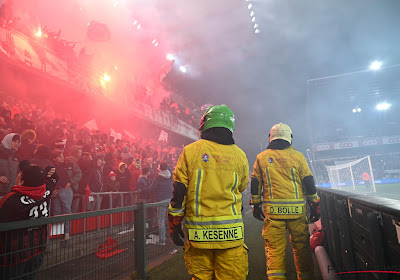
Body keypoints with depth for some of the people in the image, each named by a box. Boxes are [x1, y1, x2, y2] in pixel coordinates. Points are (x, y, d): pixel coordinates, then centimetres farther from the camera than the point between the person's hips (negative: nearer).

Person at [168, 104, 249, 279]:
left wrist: (174, 225, 6)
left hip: (199, 232, 0)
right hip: (230, 232, 1)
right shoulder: (239, 155, 1)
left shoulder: (190, 151, -4)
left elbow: (178, 194, -3)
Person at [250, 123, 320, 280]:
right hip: (296, 209, 1)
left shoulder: (261, 157, 6)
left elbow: (255, 184, 8)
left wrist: (256, 205, 16)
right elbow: (308, 182, 5)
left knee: (274, 248, 4)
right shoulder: (297, 156, 4)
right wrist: (315, 205, 13)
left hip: (272, 210, 0)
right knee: (301, 246, 14)